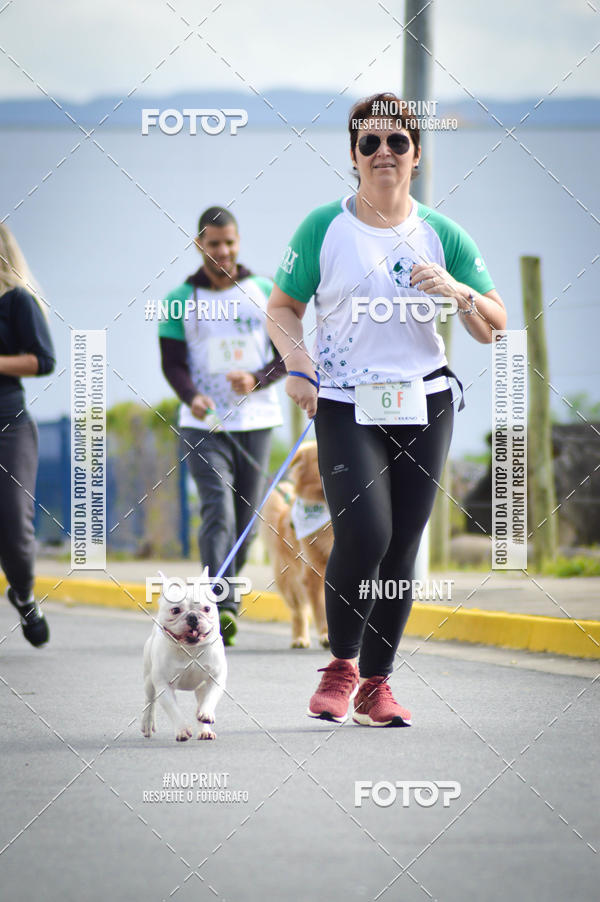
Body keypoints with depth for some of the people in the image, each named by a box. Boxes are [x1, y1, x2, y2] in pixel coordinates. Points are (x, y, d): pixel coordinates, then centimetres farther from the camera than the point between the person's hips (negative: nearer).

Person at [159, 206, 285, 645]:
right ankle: (222, 608, -29)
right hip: (204, 425, -2)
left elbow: (287, 354, 8)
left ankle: (227, 603, 18)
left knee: (245, 522, 5)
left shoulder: (265, 292, 9)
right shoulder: (180, 300, 5)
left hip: (255, 422, 2)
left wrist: (257, 379, -12)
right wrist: (191, 397, -19)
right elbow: (173, 363, 1)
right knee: (218, 513, -18)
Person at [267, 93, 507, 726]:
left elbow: (494, 329, 8)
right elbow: (282, 308, 9)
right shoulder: (324, 228, 1)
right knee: (363, 532, -19)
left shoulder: (441, 235, 7)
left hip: (424, 408, 3)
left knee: (402, 549, 3)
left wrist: (456, 291, -12)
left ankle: (376, 683, 16)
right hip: (346, 406, -3)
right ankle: (341, 665, 2)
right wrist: (297, 364, -9)